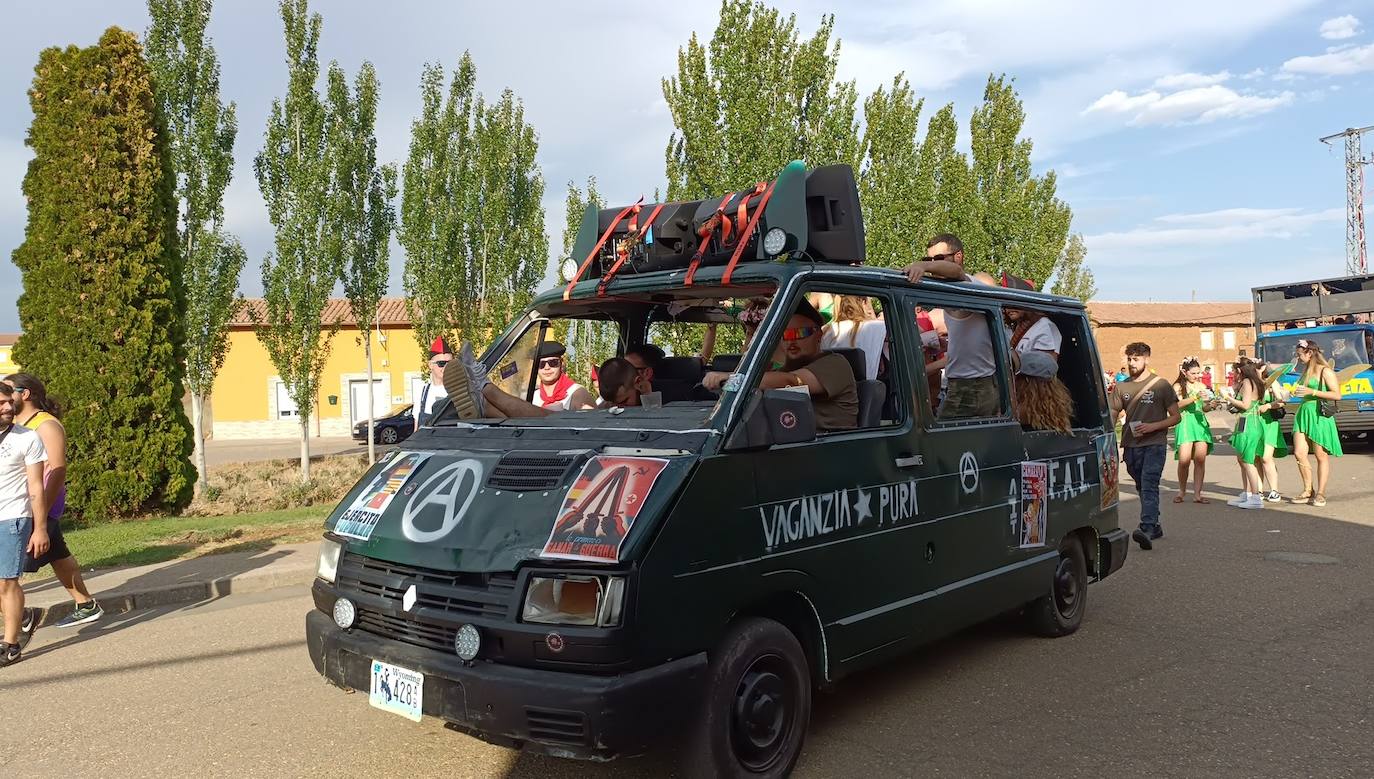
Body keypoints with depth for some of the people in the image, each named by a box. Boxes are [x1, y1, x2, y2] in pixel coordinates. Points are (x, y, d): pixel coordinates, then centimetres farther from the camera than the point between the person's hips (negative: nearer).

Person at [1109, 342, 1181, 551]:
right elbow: (1112, 415, 15)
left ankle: (1146, 529, -27)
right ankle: (1155, 526, 29)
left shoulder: (1161, 385, 1)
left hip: (1154, 444, -5)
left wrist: (1152, 426, -14)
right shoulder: (1122, 387, 11)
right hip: (1131, 445, 5)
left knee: (1149, 486, -17)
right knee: (1142, 488, 14)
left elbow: (1175, 417, 2)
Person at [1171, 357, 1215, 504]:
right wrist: (1195, 397, -18)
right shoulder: (1178, 386, 0)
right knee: (1184, 460, -11)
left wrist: (1209, 404, -6)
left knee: (1200, 460, -3)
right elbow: (1177, 405, -14)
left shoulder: (1202, 386, 13)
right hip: (1185, 423, -4)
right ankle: (1182, 491, 10)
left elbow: (1204, 409, 16)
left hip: (1200, 422, 4)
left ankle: (1197, 494, 2)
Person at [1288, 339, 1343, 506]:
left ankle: (1320, 494, 7)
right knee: (1299, 454, -3)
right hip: (1303, 414, 7)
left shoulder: (1325, 371, -7)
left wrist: (1311, 392, -17)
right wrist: (1297, 393, 11)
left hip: (1319, 416, -7)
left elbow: (1337, 395, -14)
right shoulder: (1306, 372, 16)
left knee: (1321, 456, 2)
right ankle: (1308, 491, 7)